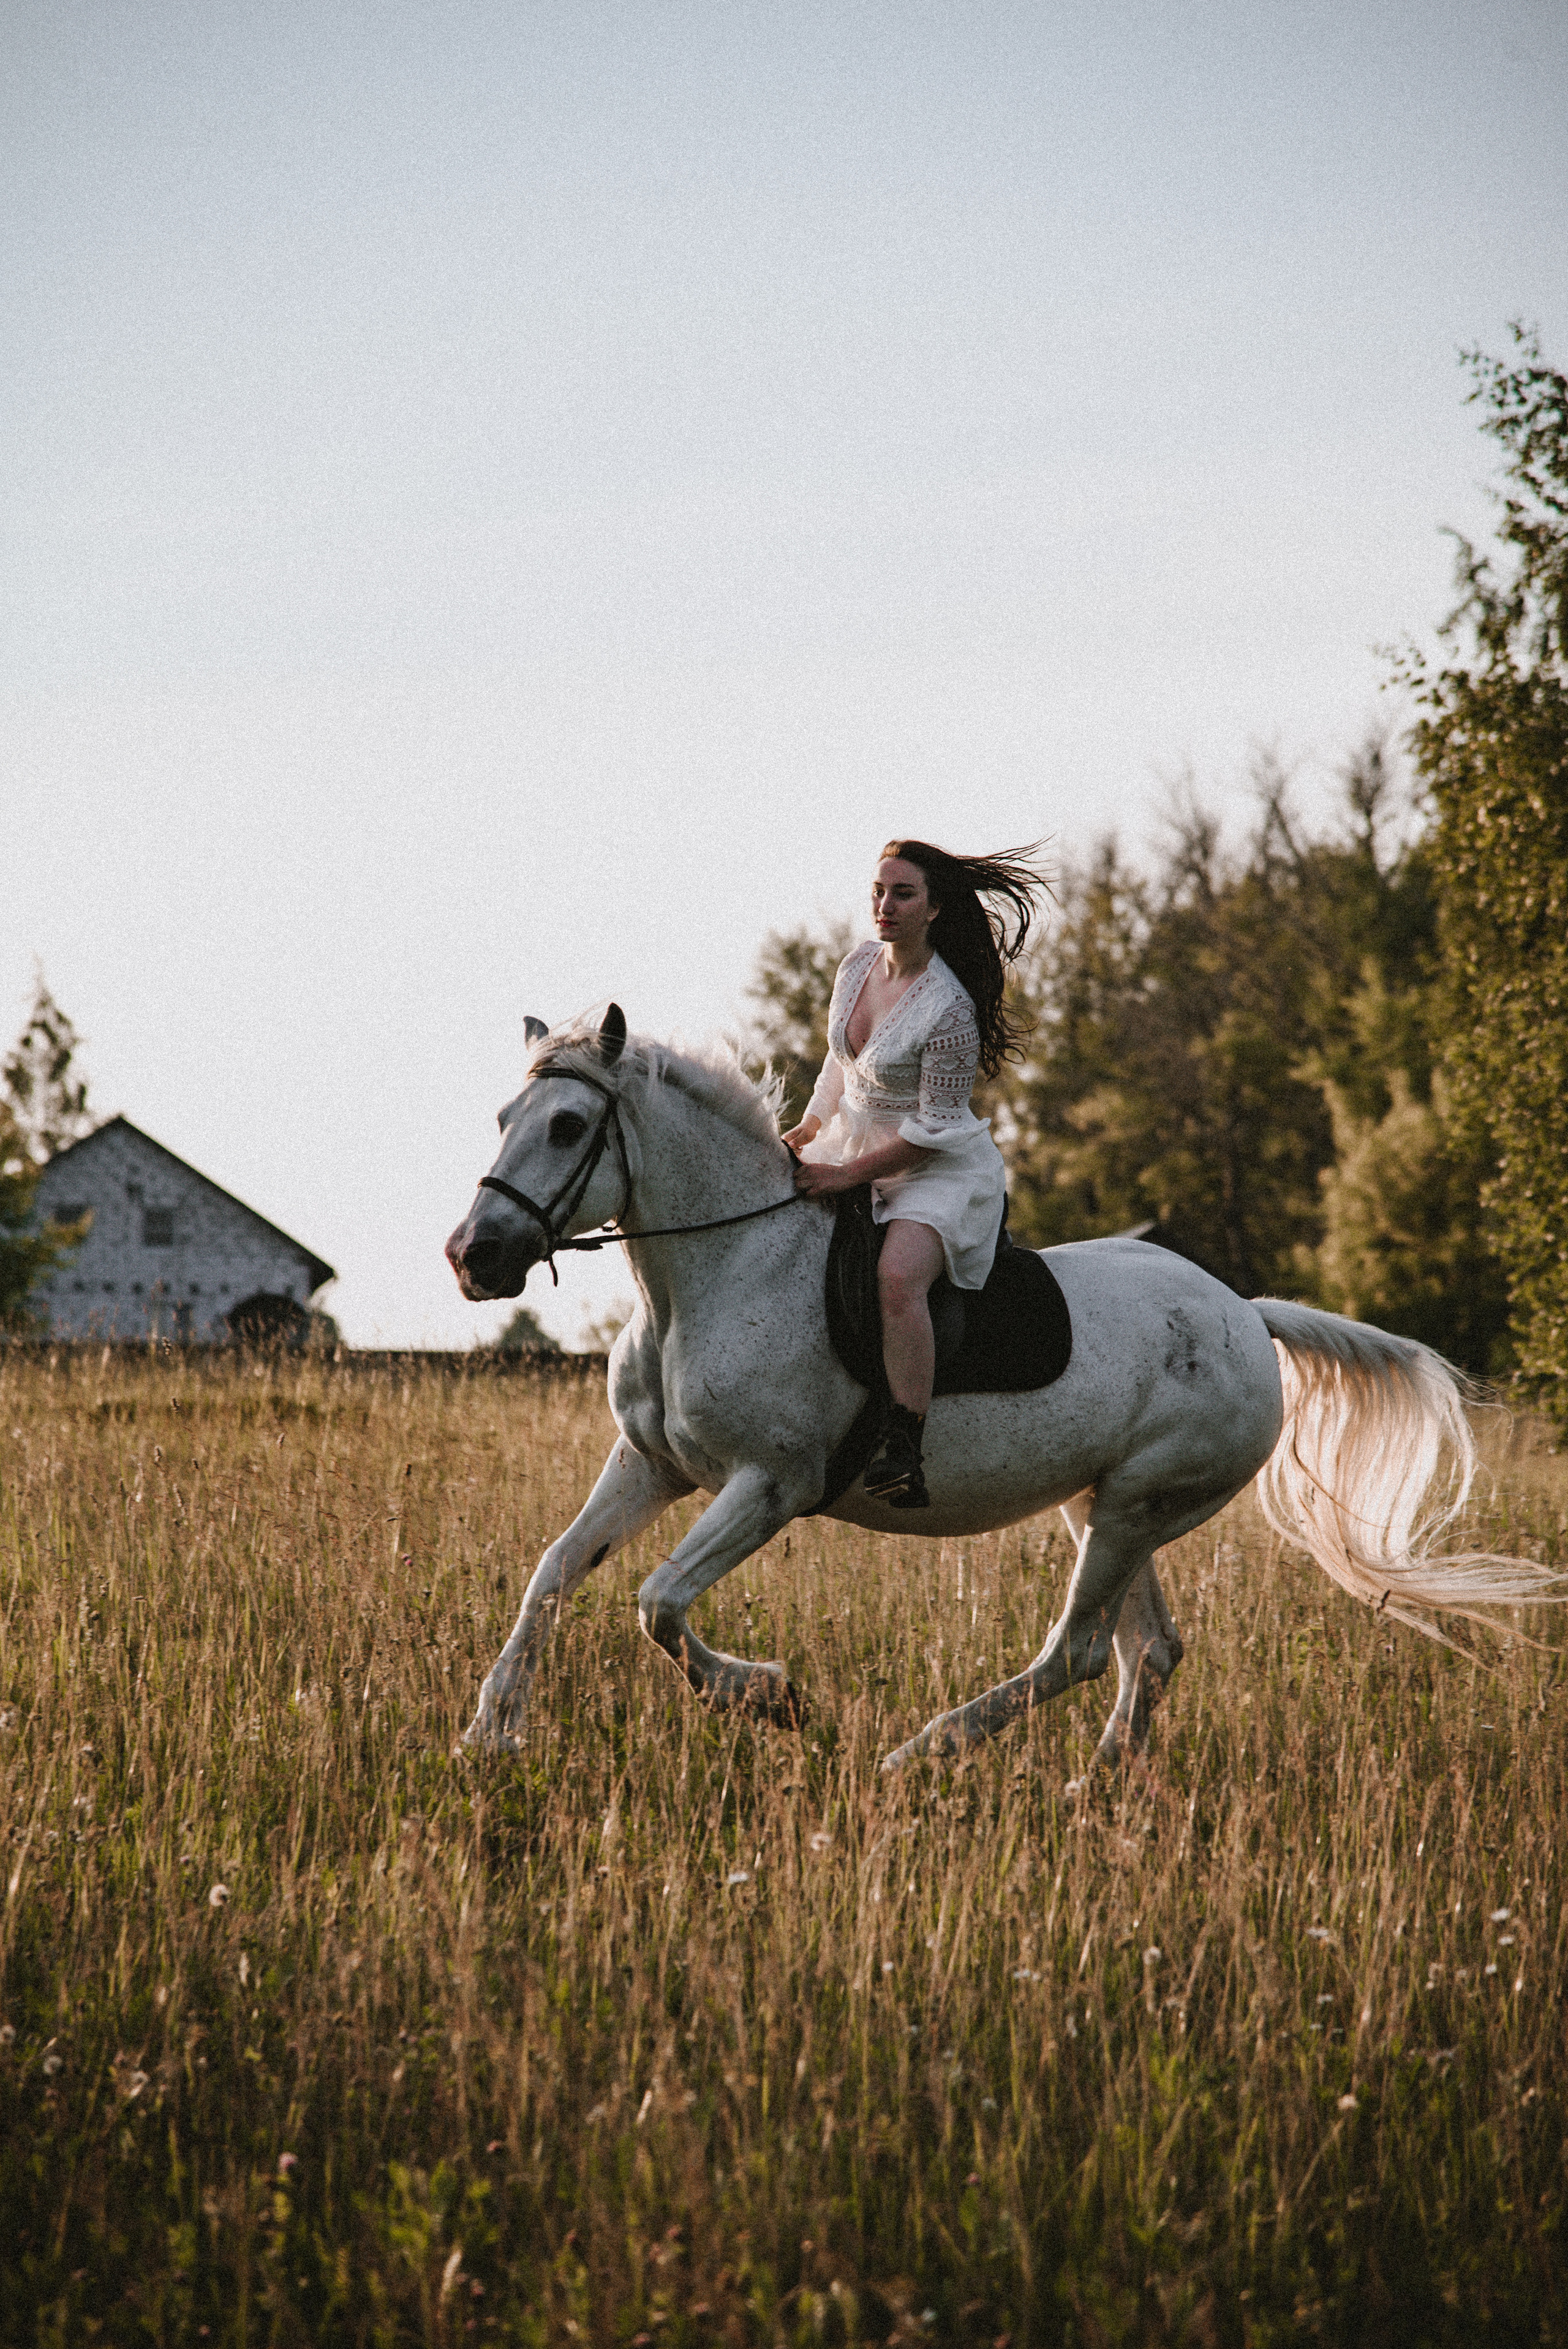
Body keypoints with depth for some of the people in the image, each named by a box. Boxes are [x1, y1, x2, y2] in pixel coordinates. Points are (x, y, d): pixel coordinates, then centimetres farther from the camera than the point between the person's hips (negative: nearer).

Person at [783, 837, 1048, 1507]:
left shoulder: (948, 1010, -24)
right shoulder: (857, 966, -1)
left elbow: (938, 1128, -20)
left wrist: (846, 1174, -20)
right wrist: (806, 1133, 13)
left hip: (941, 1169, -9)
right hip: (853, 1146, 9)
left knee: (898, 1276, -34)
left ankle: (903, 1454, -37)